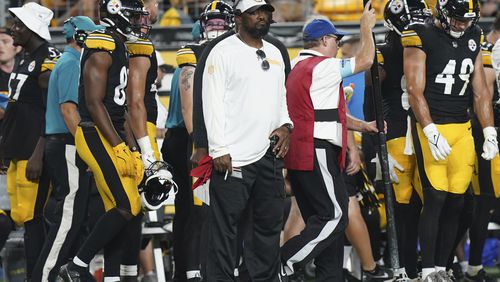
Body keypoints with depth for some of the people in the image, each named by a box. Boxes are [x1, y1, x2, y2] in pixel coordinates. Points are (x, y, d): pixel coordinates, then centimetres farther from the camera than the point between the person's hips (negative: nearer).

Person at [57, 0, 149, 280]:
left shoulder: (120, 48, 18)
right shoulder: (102, 48, -13)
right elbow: (94, 103, -18)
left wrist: (128, 149, 19)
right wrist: (119, 148, -22)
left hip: (113, 136, 10)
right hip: (97, 136, -10)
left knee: (122, 211, 6)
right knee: (127, 208, -15)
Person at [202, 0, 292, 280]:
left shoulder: (274, 53, 17)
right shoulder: (224, 52, -5)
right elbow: (213, 102, -9)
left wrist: (285, 125, 3)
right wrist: (219, 150, -15)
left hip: (269, 153, 7)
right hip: (234, 157, -7)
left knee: (269, 223, 11)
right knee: (226, 227, -6)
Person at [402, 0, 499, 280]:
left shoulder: (473, 40, 11)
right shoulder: (422, 38, -7)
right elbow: (415, 91, -11)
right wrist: (431, 134, -18)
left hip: (462, 128, 6)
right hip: (431, 127, -5)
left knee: (456, 202, 2)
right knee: (436, 197, -10)